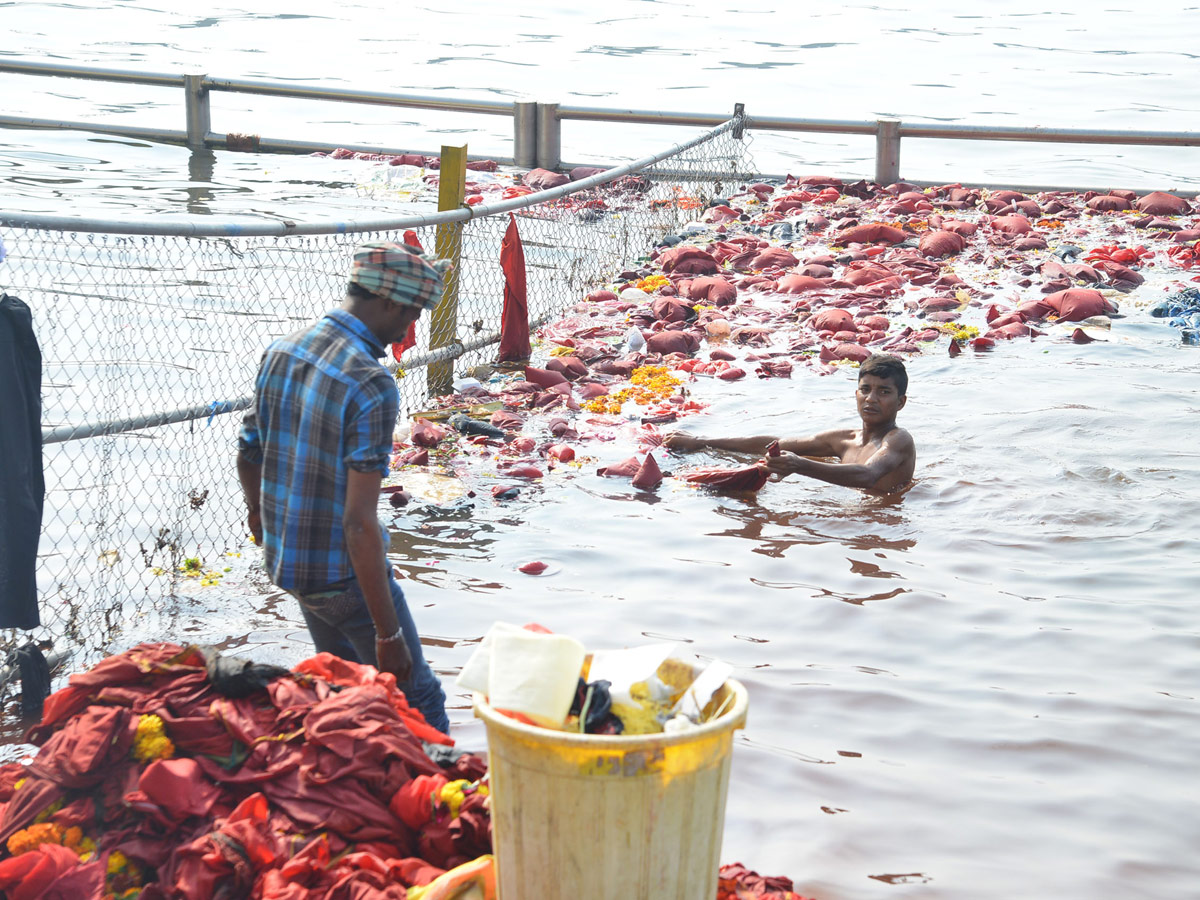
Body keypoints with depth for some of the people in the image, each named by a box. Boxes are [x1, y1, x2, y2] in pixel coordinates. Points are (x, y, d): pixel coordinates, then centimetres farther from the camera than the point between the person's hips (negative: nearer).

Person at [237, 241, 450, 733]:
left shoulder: (280, 352, -1)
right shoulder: (372, 387, -25)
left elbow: (248, 453, 14)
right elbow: (360, 522, -27)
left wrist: (258, 509, 36)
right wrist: (388, 632, -23)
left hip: (282, 558, 8)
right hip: (342, 572, -8)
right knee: (416, 697, 4)